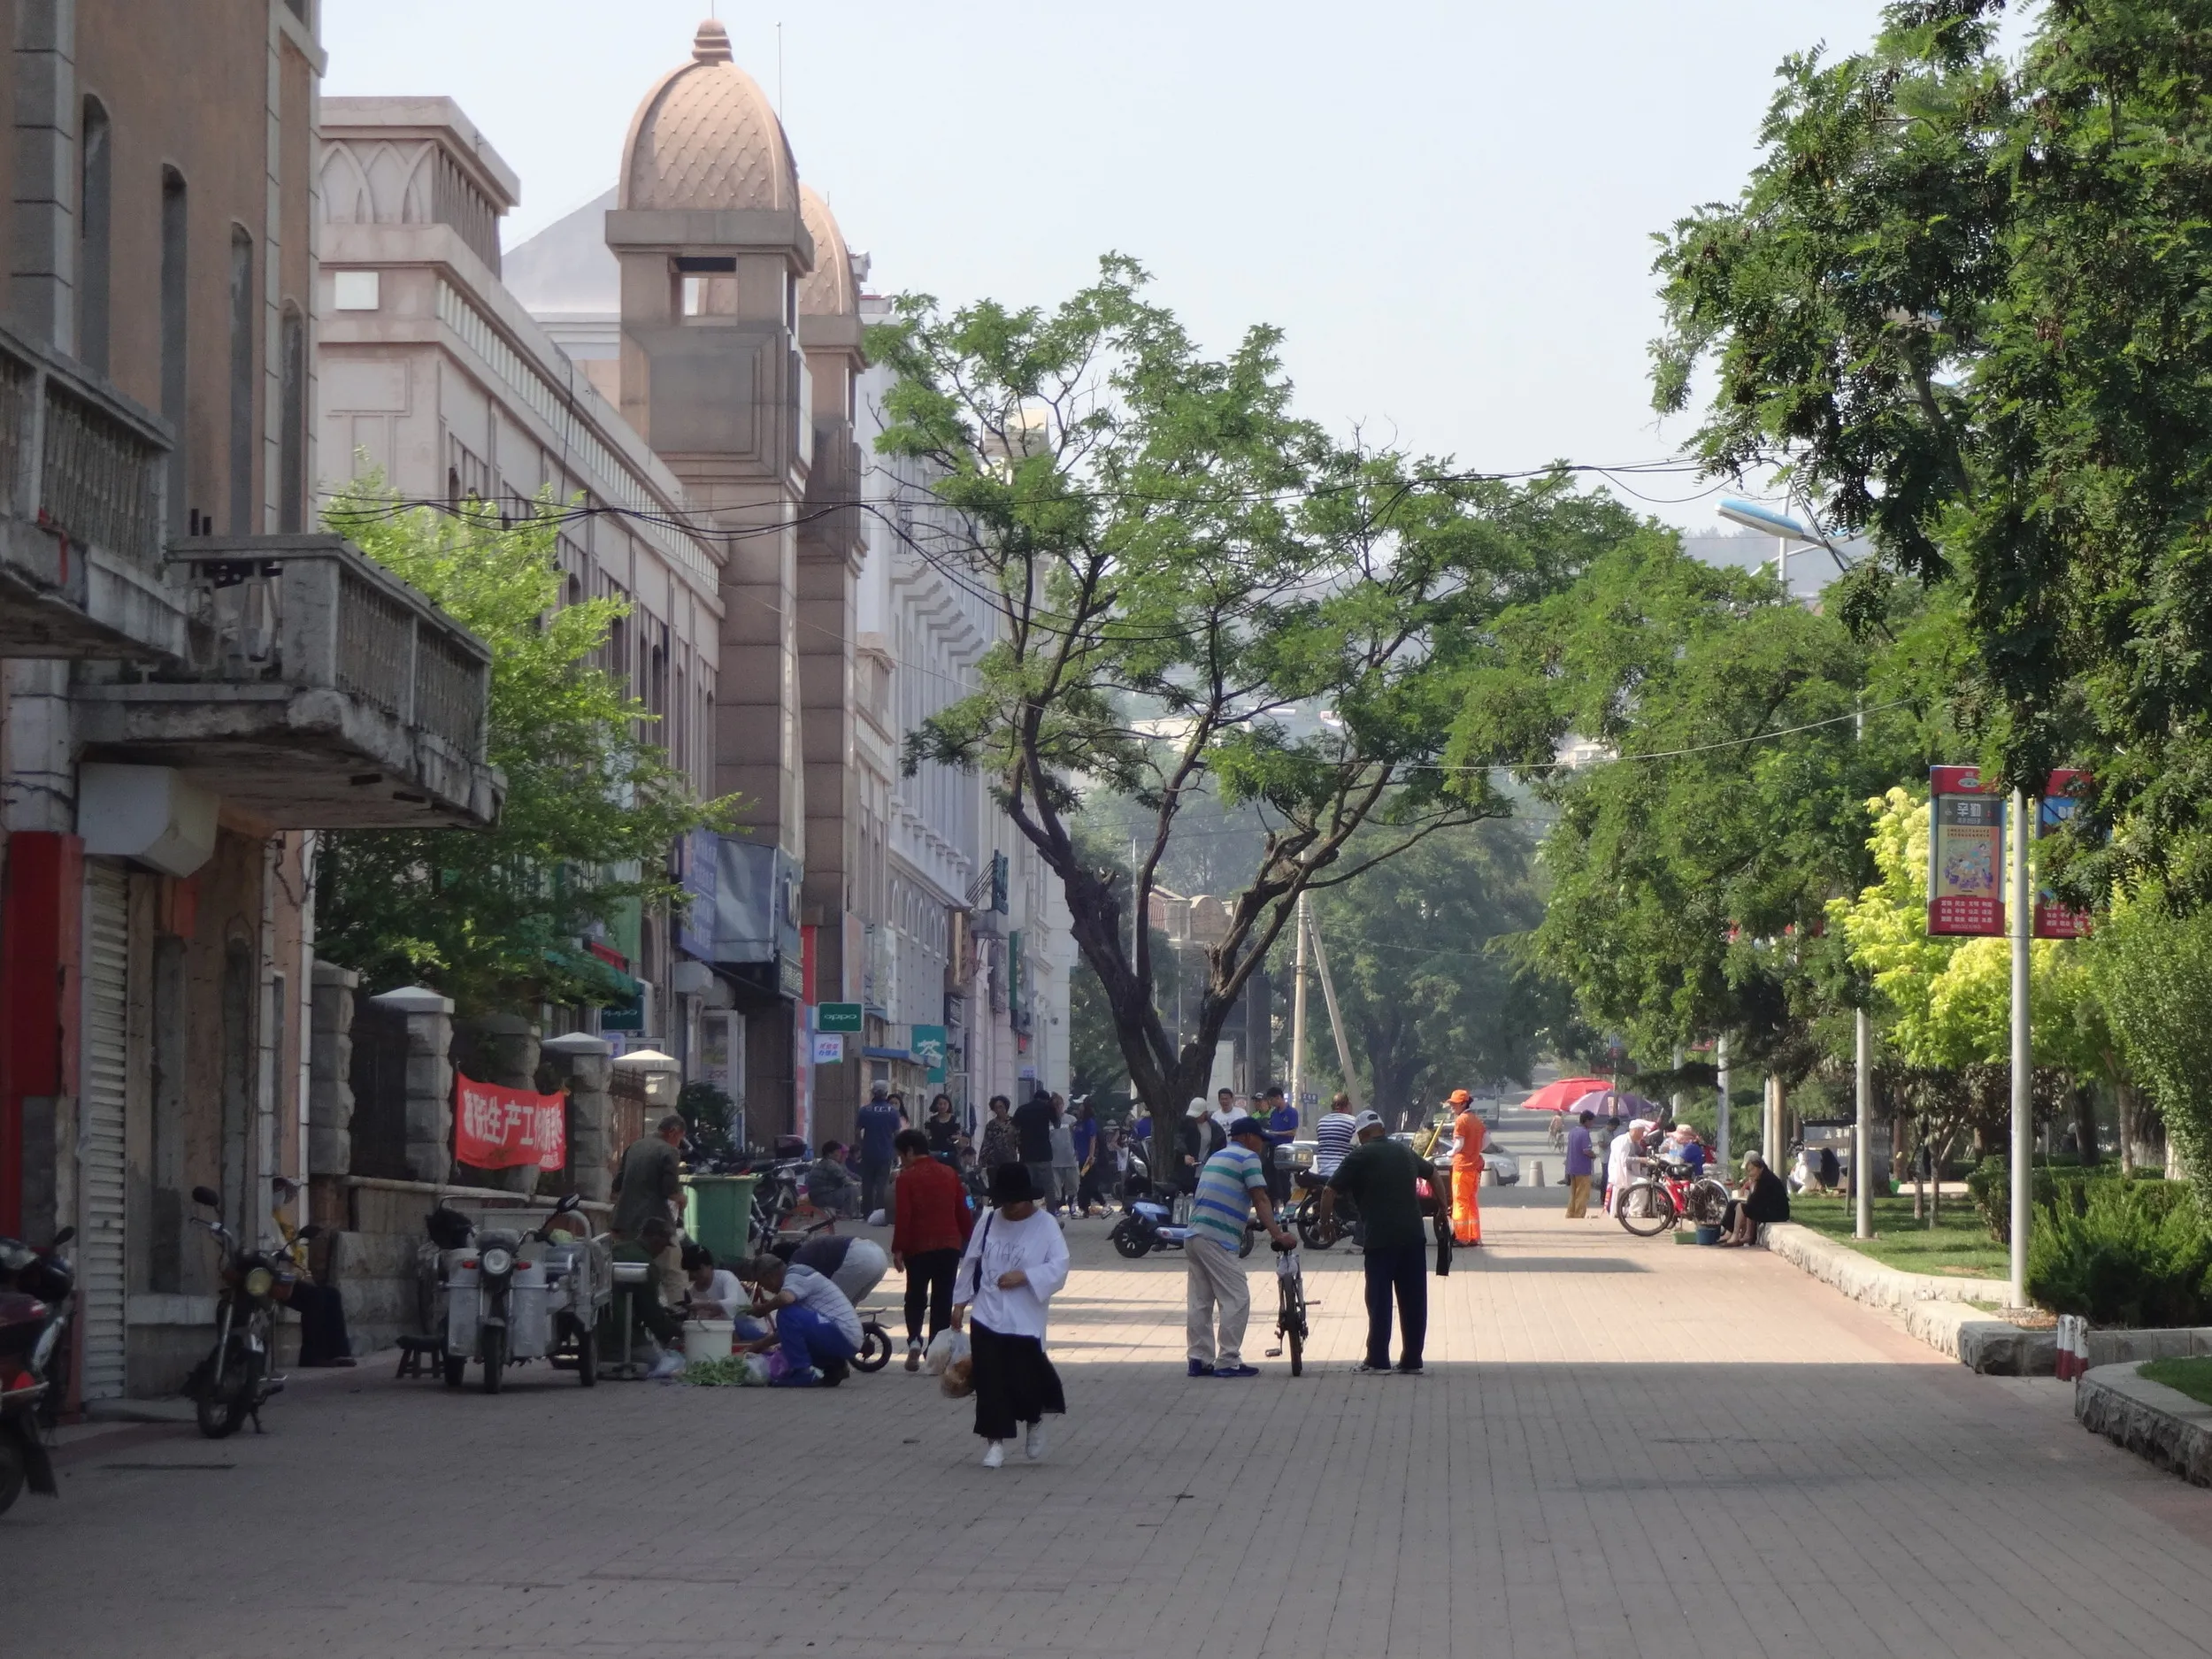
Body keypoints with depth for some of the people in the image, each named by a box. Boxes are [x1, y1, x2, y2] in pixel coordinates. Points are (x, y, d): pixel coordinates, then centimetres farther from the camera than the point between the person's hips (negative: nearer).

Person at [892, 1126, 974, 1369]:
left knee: (915, 1297, 11)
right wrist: (968, 1239, 18)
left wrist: (898, 1249, -11)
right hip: (949, 1245, 3)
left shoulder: (907, 1177, -8)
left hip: (919, 1248, -3)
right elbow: (963, 1211, 10)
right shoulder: (949, 1174, 8)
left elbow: (902, 1216, -14)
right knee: (943, 1299, 8)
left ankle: (914, 1339, -10)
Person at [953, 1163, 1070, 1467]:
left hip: (1025, 1322, -3)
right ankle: (995, 1442, 7)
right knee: (990, 1384, -2)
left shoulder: (1046, 1226, -5)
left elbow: (1059, 1268, -11)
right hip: (988, 1317, 3)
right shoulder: (988, 1222, 7)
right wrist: (961, 1301, 14)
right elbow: (970, 1263, 14)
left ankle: (1035, 1420, 29)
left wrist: (1024, 1276, -22)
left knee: (1025, 1381, -3)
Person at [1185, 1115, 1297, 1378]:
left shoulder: (1216, 1157, 23)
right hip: (1218, 1240, -9)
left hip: (1194, 1236, 9)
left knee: (1199, 1302, 10)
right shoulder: (1248, 1158, -3)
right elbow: (1261, 1200, -11)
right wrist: (1277, 1235, -16)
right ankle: (1228, 1362, -6)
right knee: (1236, 1300, -4)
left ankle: (1200, 1360, 11)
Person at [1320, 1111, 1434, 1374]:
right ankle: (1412, 1360, 11)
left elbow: (1330, 1192, -8)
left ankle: (1377, 1361, 0)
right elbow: (1432, 1173, 32)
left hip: (1381, 1239, -5)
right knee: (1413, 1300, 8)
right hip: (1413, 1236, 5)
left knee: (1379, 1301, 1)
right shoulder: (1405, 1151, 15)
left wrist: (1324, 1222, 7)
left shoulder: (1360, 1156, -3)